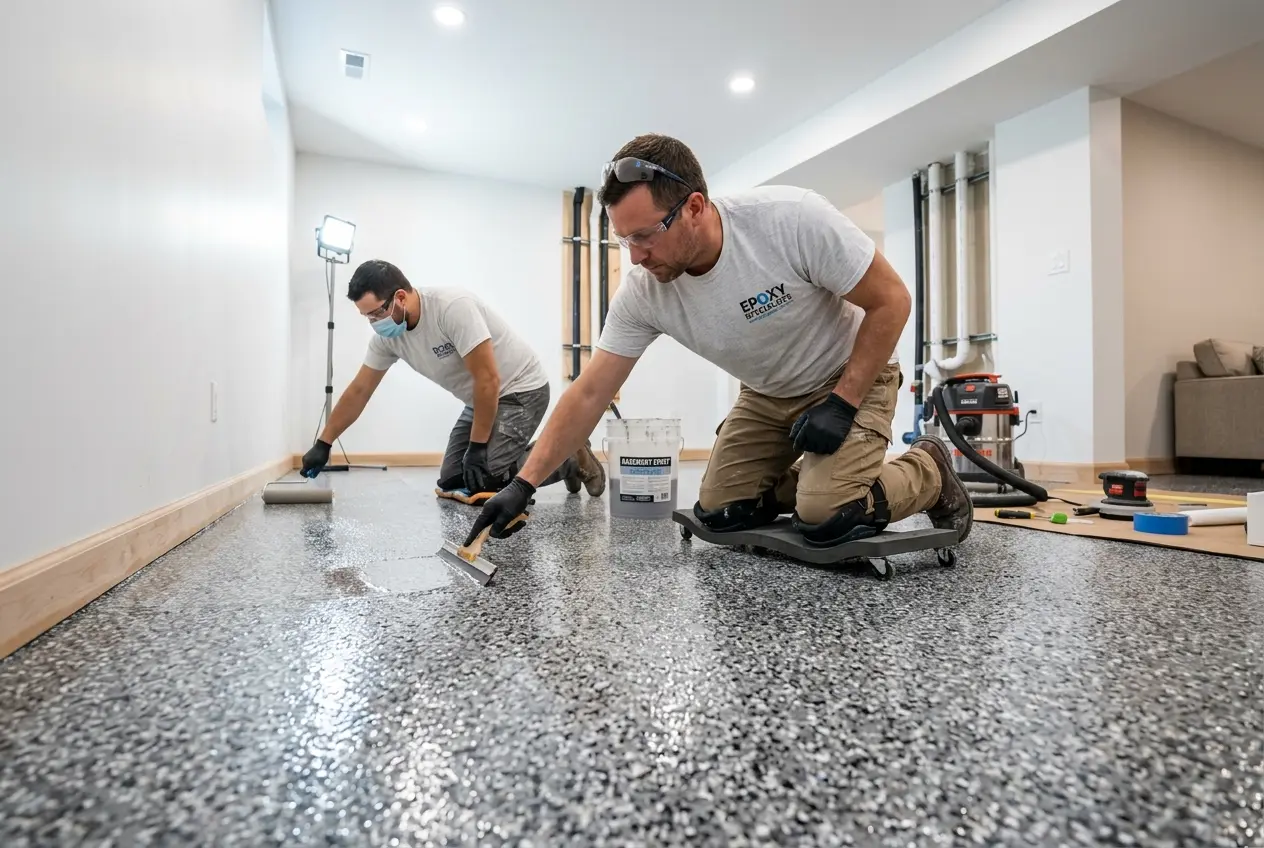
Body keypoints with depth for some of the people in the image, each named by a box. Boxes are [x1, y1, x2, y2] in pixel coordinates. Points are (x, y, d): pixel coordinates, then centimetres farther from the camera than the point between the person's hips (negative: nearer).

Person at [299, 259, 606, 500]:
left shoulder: (453, 307, -29)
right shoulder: (386, 335, -4)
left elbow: (488, 379, -28)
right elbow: (358, 392, 6)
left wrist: (477, 447, -23)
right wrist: (323, 445, 8)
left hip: (521, 390, -8)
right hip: (482, 400, 8)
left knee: (483, 482, -20)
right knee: (451, 484, 3)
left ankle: (570, 456, -2)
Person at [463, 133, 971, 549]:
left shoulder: (793, 218, -31)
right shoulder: (643, 292, -19)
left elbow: (891, 300, -20)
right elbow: (589, 394, -15)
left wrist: (842, 404, -24)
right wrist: (524, 484, -19)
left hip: (853, 376, -4)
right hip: (767, 394, 5)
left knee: (827, 520, -22)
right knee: (718, 513, -3)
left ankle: (928, 474, 9)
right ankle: (822, 479, 20)